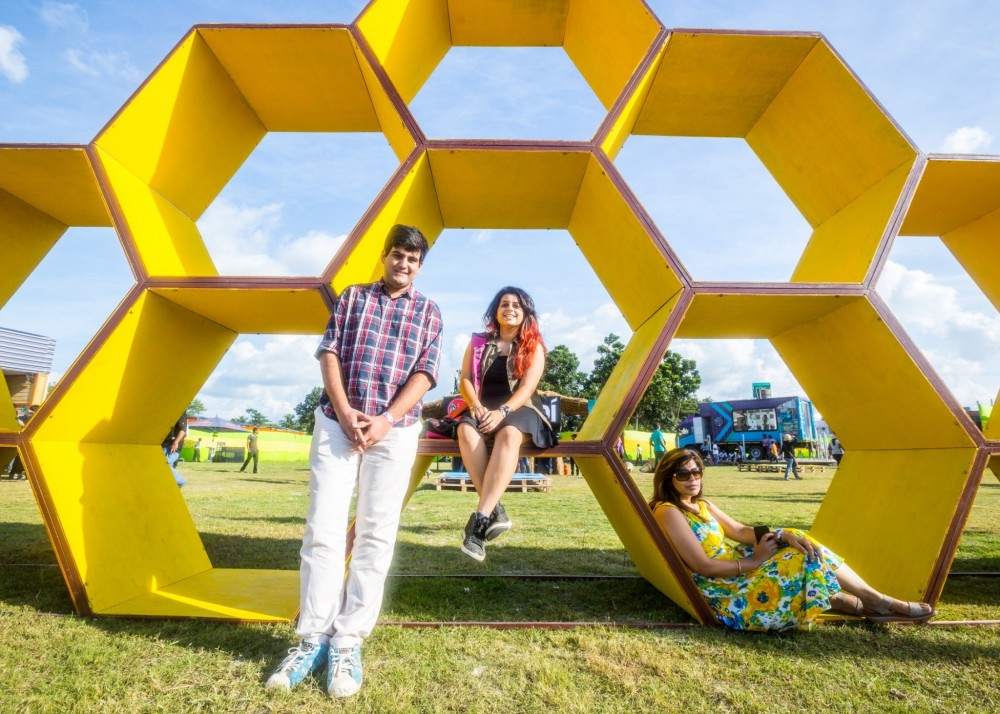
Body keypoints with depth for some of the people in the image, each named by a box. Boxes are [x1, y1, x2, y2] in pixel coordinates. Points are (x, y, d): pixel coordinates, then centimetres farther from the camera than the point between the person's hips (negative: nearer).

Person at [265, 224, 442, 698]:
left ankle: (348, 643, 11)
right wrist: (345, 414, -9)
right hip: (336, 424, 1)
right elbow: (329, 353, 4)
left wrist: (386, 420, -12)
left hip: (394, 432, 0)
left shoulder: (428, 312, 10)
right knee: (322, 530, -1)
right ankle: (313, 638, 12)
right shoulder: (352, 297, 13)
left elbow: (424, 373, 1)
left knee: (375, 537, 0)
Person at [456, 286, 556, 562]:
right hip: (483, 408, 2)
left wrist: (503, 411, -24)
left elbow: (527, 388, -7)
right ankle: (494, 510, -35)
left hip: (520, 410, -2)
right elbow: (465, 380, 5)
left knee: (509, 434, -39)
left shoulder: (534, 347, 6)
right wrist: (477, 406, -16)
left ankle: (480, 519, -44)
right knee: (466, 430, -35)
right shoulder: (478, 342, 12)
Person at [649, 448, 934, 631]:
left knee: (800, 547, -2)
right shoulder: (668, 512, -19)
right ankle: (868, 606, 8)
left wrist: (779, 535, -10)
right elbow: (702, 566, -22)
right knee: (802, 563, -14)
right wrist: (754, 561, -15)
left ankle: (878, 600, 4)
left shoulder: (703, 505, 11)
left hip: (737, 570, 9)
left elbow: (740, 531, 8)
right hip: (720, 589, -9)